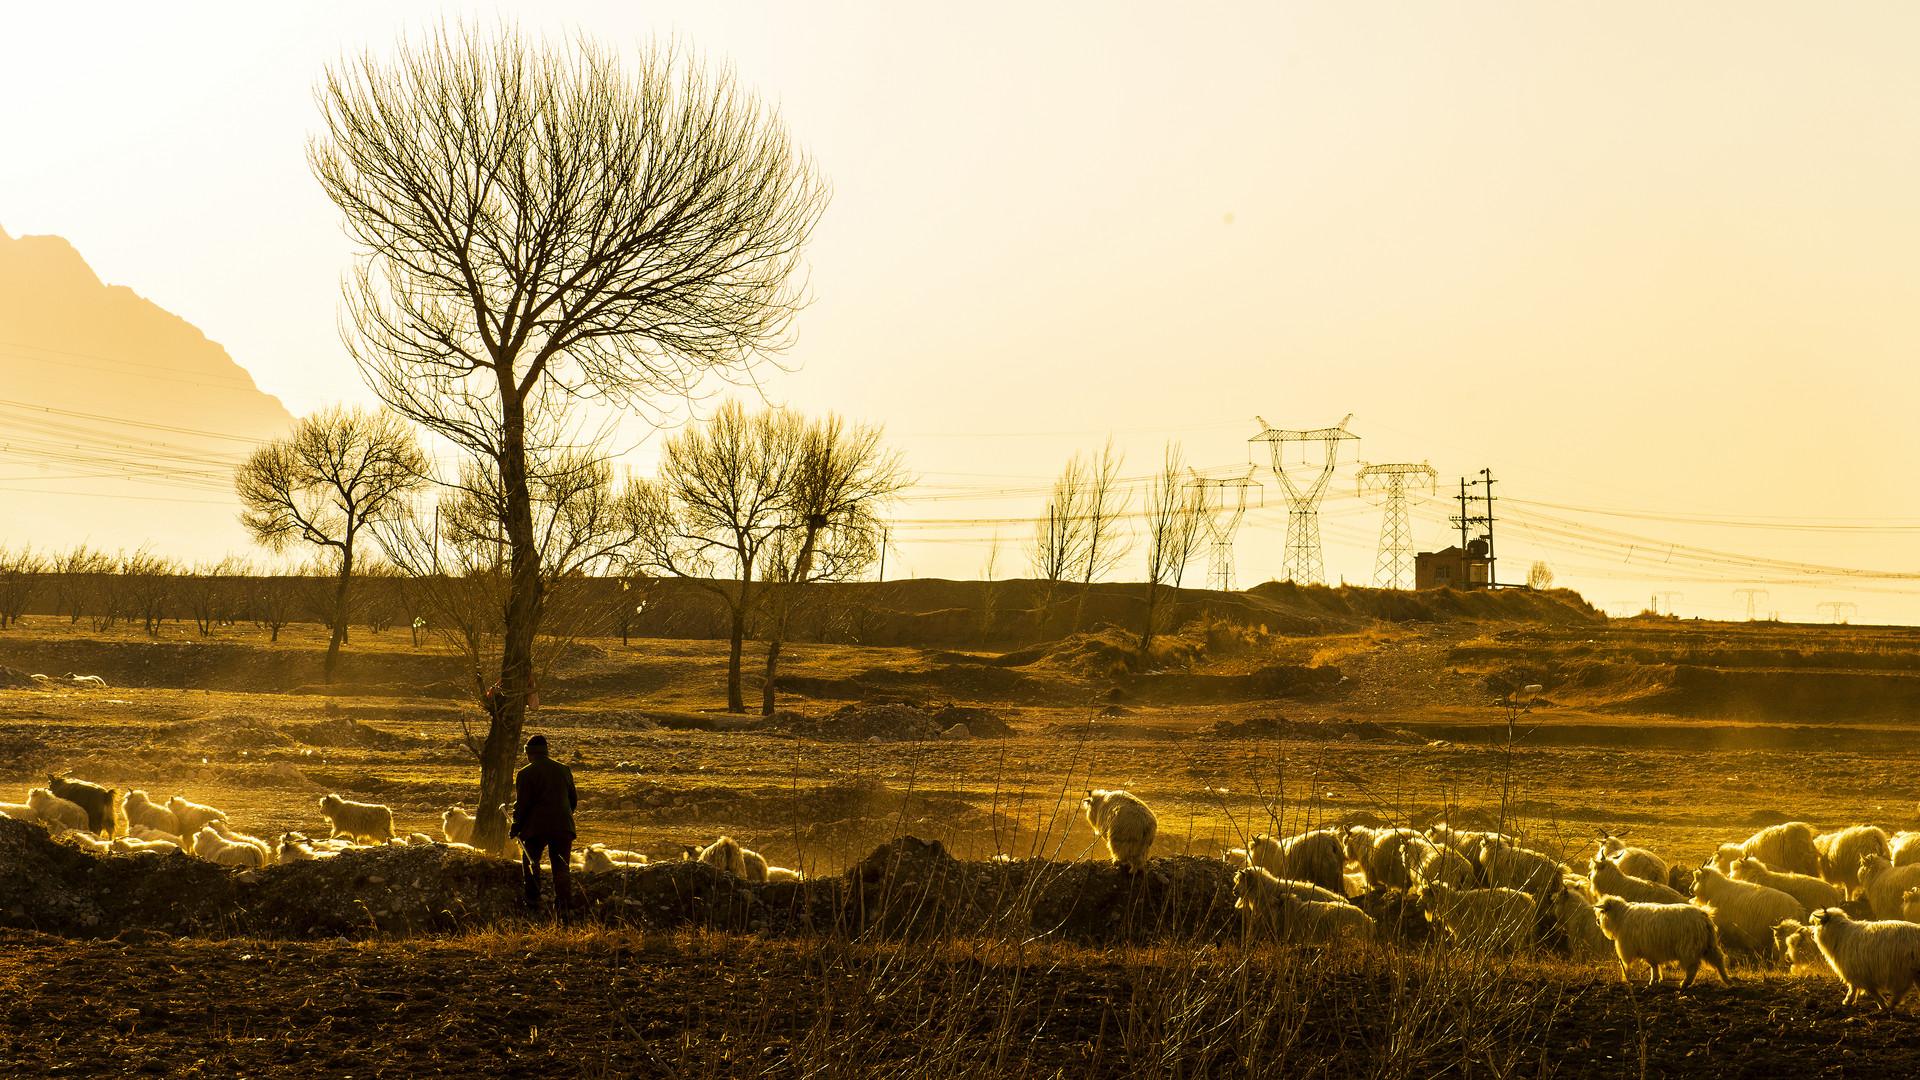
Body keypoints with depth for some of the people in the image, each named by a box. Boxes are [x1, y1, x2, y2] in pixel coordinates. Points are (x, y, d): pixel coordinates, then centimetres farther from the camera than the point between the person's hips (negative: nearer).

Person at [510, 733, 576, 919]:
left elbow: (522, 805, -6)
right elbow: (574, 800, 17)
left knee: (530, 862, 17)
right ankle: (563, 905, -6)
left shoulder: (526, 774, -5)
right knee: (561, 867, 5)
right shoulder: (564, 770, 10)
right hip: (563, 827, 3)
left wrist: (515, 828, 5)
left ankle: (533, 900, 11)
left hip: (537, 827, -3)